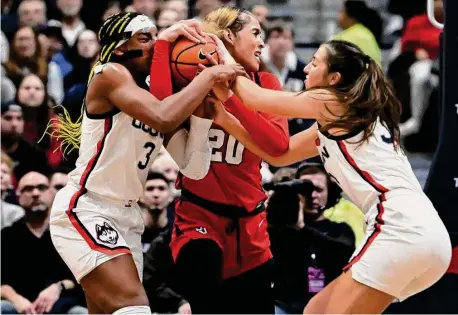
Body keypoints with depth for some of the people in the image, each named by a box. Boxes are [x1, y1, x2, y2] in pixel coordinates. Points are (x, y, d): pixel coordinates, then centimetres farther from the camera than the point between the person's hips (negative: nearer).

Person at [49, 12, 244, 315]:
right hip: (84, 209, -9)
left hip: (126, 215, 9)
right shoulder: (109, 75, -11)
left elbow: (194, 168, 3)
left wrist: (202, 112, -9)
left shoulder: (157, 93, 11)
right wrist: (209, 76, -20)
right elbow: (163, 118, -30)